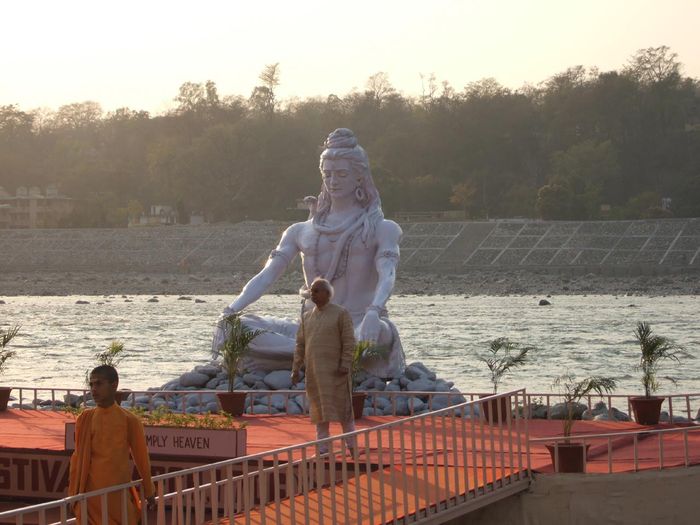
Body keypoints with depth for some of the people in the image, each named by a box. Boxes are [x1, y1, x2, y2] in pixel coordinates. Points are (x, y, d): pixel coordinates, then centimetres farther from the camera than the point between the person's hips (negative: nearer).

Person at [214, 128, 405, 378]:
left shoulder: (381, 229, 7)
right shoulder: (301, 231, 18)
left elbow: (387, 276, -12)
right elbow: (267, 275, 6)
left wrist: (373, 313, -35)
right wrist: (232, 309, -13)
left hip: (357, 329, -4)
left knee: (382, 333, -41)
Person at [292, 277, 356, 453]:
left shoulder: (341, 314, -3)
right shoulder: (307, 317, 13)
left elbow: (349, 341, -9)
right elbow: (300, 345, 12)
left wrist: (345, 364, -18)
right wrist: (296, 368, 6)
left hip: (335, 371, -5)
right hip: (314, 371, 5)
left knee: (342, 407, -2)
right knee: (320, 410, 5)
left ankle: (352, 446, 8)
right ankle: (323, 449, 9)